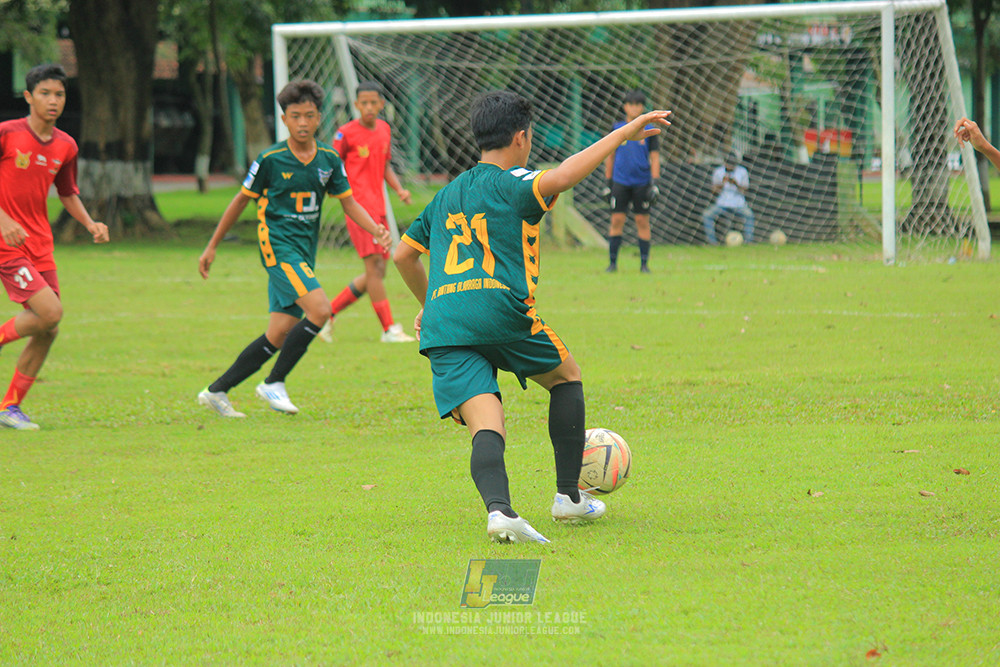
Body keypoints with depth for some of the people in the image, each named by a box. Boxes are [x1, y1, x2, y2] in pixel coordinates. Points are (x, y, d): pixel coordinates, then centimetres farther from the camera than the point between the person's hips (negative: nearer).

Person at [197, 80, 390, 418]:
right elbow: (241, 200, 4)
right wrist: (212, 247, 9)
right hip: (278, 246, -6)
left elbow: (349, 202, 11)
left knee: (281, 334, 4)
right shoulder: (270, 160, -6)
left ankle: (217, 390, 15)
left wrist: (376, 230, -8)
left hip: (305, 251, 6)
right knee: (319, 309, -24)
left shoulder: (329, 160, 6)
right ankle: (275, 383, -13)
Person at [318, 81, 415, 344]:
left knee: (377, 272, 9)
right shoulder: (346, 134, -8)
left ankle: (327, 313, 19)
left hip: (378, 208, 8)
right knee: (374, 265, -14)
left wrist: (399, 189, 8)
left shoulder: (384, 129, 12)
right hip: (359, 206, -8)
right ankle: (389, 329, -13)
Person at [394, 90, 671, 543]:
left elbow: (403, 254, 32)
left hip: (443, 328, 5)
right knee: (566, 375, 22)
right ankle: (569, 496, 22)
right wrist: (624, 134, -16)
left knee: (487, 431, -6)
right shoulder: (512, 185, 3)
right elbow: (558, 179, -19)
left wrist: (428, 302, 48)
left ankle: (499, 509, -35)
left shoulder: (446, 195, 24)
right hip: (500, 311, -5)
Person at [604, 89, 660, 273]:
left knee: (643, 222, 0)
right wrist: (608, 183, 12)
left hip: (642, 182, -1)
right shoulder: (616, 129, 7)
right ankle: (612, 262, 3)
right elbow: (610, 156, 13)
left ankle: (644, 263, 7)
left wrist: (655, 183, -6)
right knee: (617, 220, -3)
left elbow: (655, 157, 3)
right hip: (620, 181, 1)